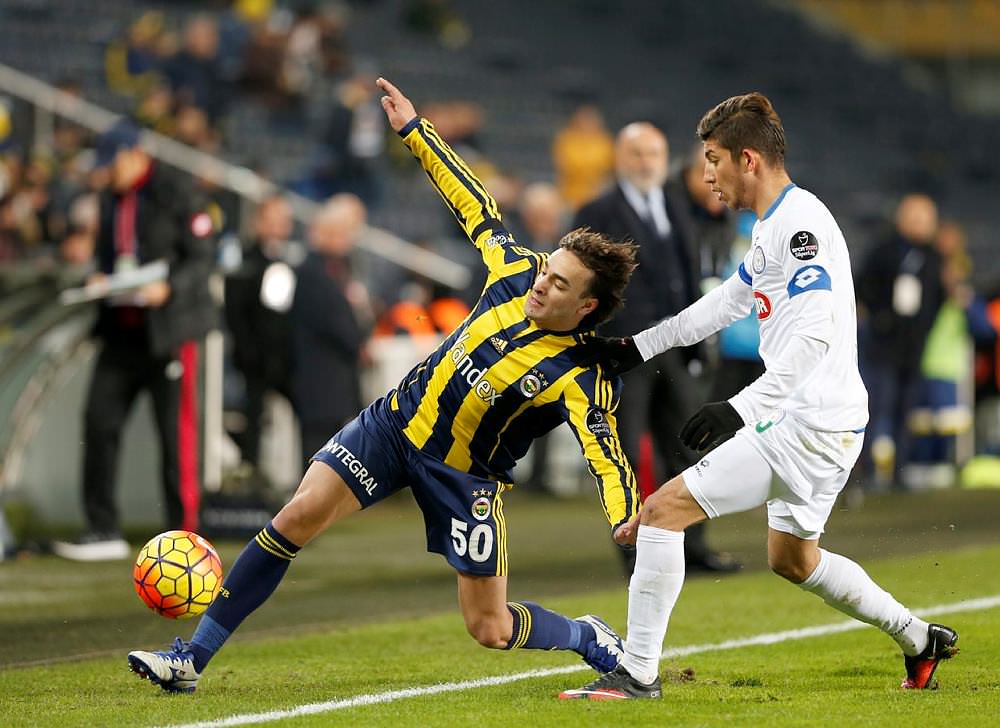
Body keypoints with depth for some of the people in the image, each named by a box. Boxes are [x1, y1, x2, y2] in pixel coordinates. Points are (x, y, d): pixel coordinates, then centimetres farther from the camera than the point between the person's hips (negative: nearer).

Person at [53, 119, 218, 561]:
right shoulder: (110, 199, 15)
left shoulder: (176, 193, -6)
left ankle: (183, 531, 5)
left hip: (168, 327, -7)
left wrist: (169, 287, -23)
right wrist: (100, 279, 2)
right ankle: (103, 530, 4)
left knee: (176, 430, -3)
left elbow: (203, 256, -8)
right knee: (99, 421, -1)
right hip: (121, 329, 7)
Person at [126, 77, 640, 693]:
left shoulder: (582, 382, -22)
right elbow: (475, 207, 4)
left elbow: (610, 463, -30)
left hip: (466, 475, -4)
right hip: (397, 420, 4)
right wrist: (415, 130, 6)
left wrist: (629, 522, -51)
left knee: (492, 630, -4)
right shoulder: (518, 273, -8)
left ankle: (590, 638, 29)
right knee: (302, 513, -13)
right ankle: (194, 658, -7)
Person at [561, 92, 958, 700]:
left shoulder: (800, 223, -17)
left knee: (663, 511, -12)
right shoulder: (775, 225, 15)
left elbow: (814, 334, -28)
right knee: (793, 559, 27)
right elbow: (728, 302, 29)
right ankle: (921, 639, 36)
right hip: (827, 422, 11)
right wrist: (639, 347, 28)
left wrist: (742, 409, -33)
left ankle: (638, 674, -9)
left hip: (807, 427, -11)